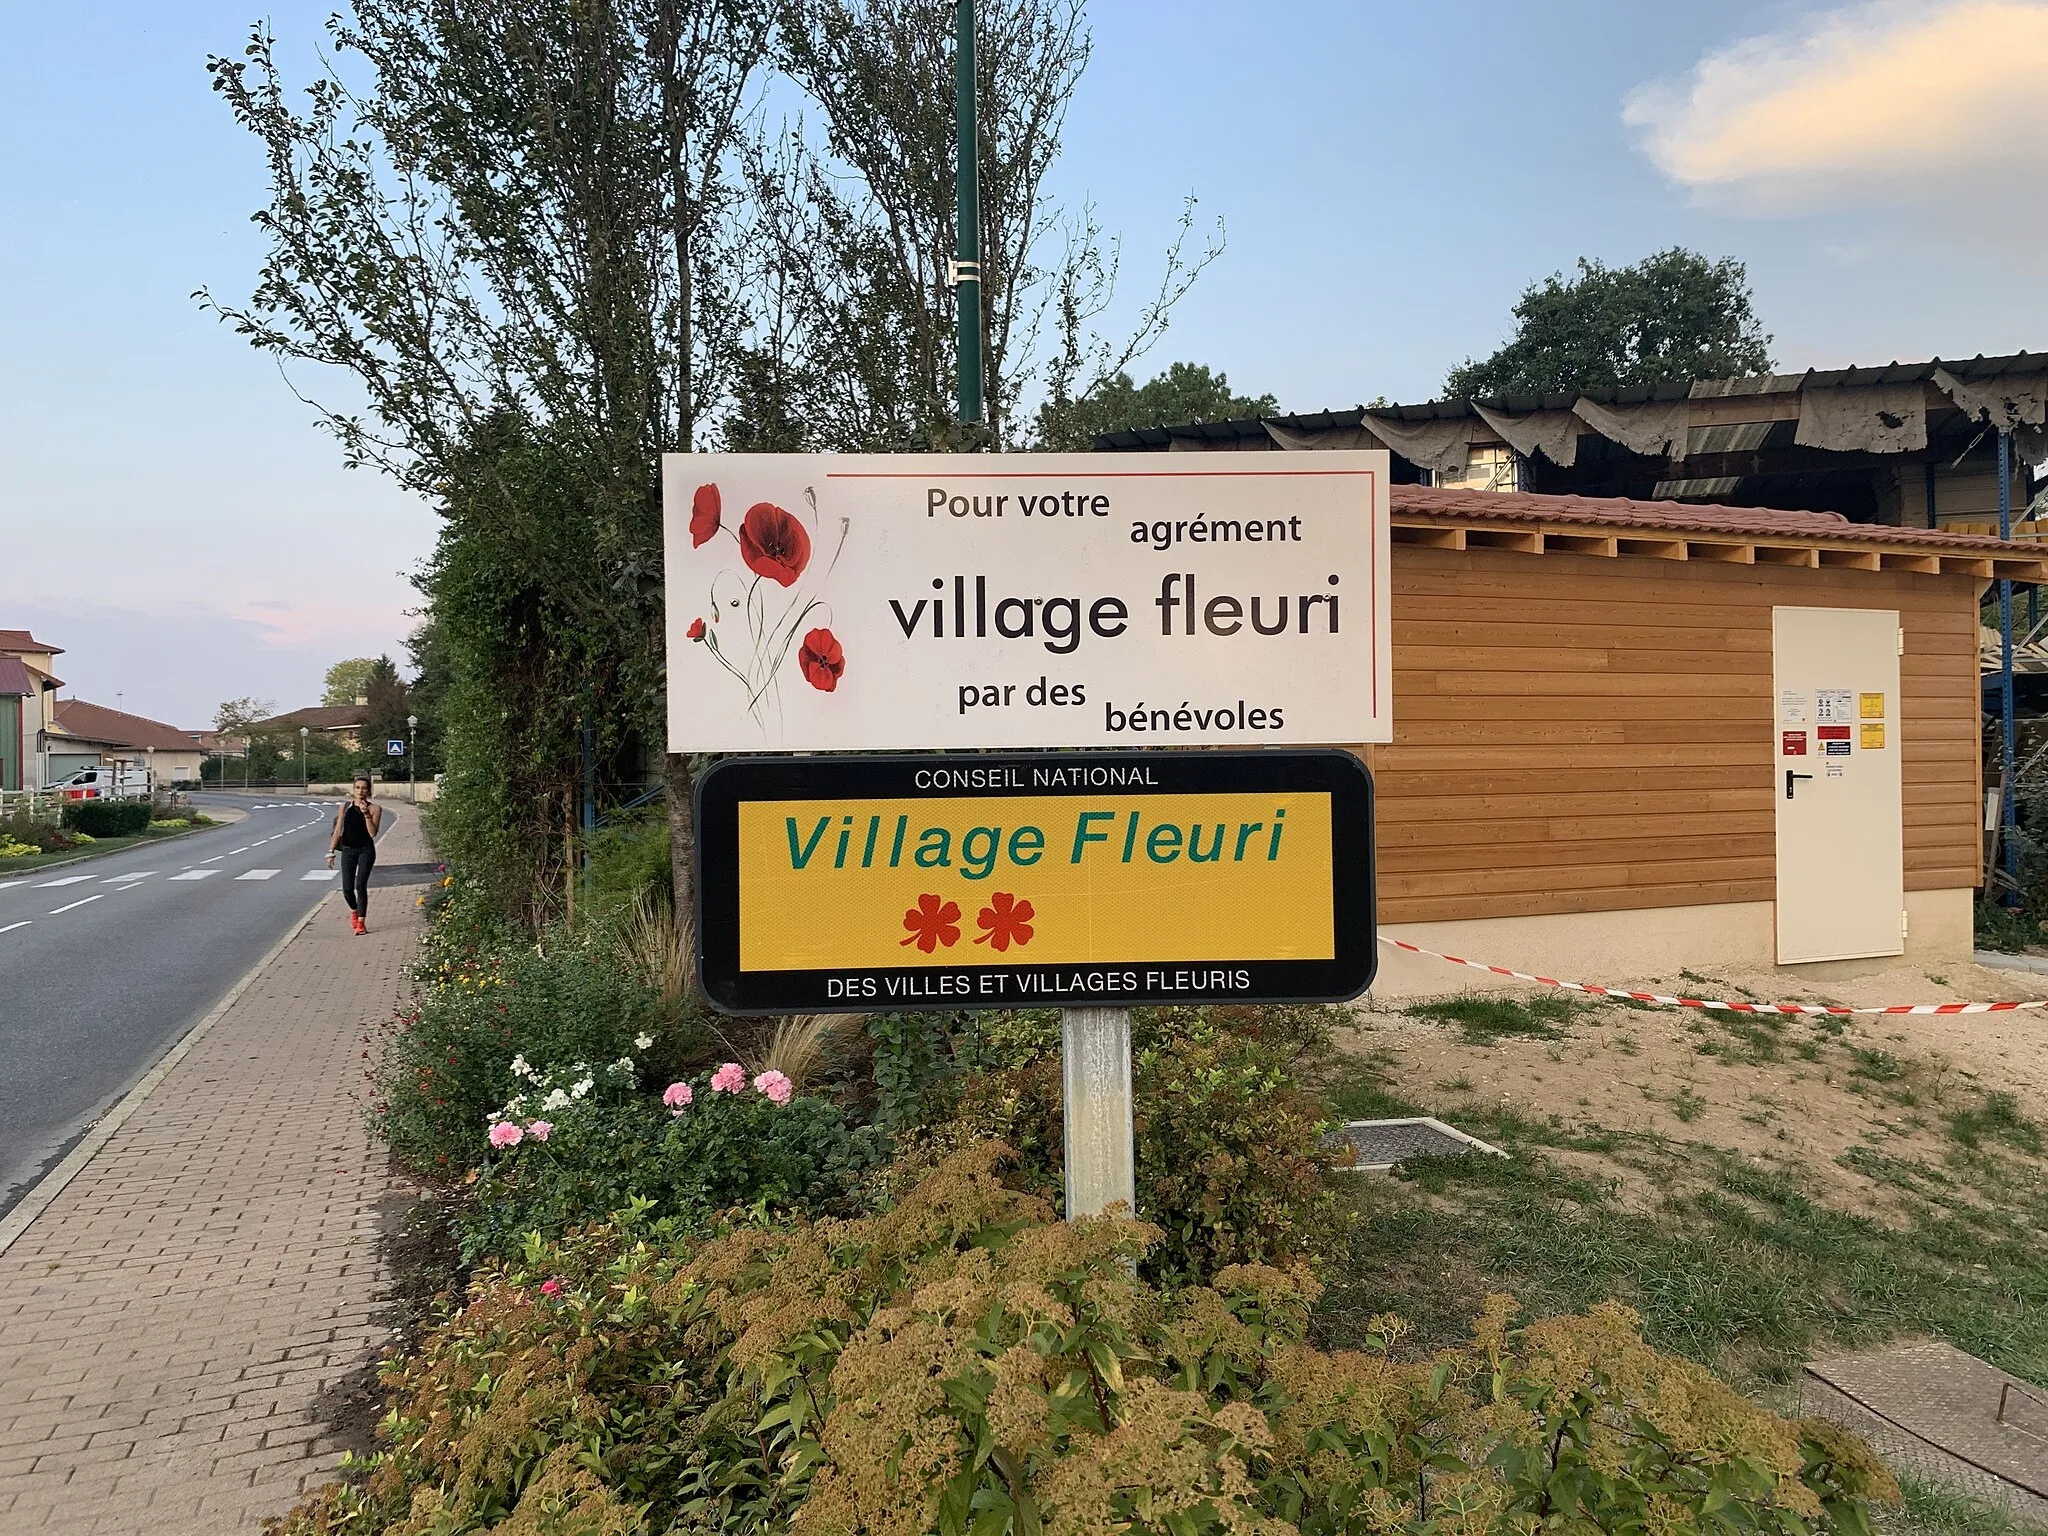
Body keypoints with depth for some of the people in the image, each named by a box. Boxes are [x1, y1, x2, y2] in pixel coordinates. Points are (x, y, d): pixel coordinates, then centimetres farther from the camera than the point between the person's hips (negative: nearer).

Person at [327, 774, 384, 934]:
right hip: (348, 850, 2)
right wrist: (331, 852, 4)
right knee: (347, 888, 0)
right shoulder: (345, 806, 5)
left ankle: (361, 922, -6)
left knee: (360, 885, -12)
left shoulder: (375, 808, -2)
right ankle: (354, 911, 32)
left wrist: (366, 814, -20)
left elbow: (373, 833, -11)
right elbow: (338, 830, 8)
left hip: (366, 850, -2)